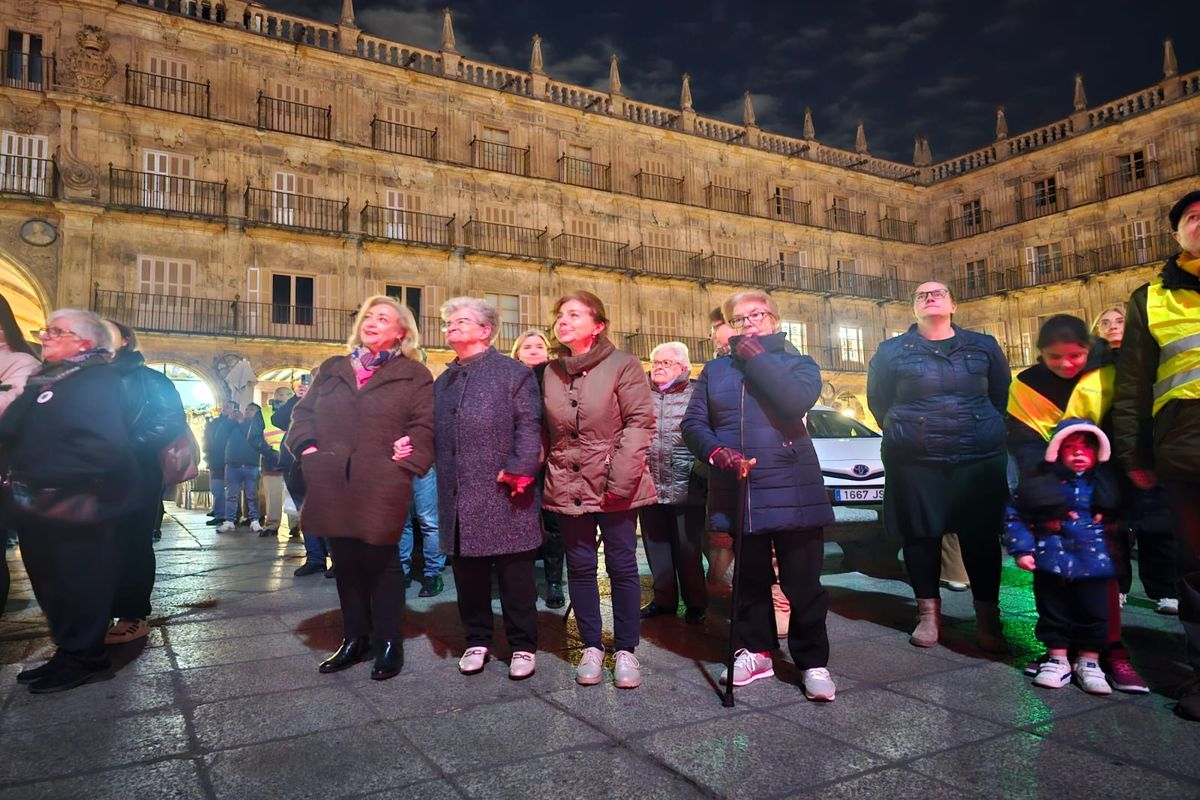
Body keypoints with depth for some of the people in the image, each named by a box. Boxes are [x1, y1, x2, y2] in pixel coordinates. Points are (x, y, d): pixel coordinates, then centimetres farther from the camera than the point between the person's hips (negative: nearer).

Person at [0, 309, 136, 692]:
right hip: (40, 506, 10)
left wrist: (39, 478, -23)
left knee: (78, 585, 4)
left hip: (73, 507, -9)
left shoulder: (97, 381, -14)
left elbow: (100, 447, -26)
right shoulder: (46, 380, 16)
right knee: (52, 586, 18)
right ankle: (68, 654, 32)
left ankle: (84, 660, 18)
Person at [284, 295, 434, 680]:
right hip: (334, 486, 5)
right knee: (345, 562, 11)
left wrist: (402, 465, -13)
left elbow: (424, 427, -4)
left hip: (382, 487, -4)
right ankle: (354, 638, 25)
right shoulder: (332, 370, 18)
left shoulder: (414, 375, 3)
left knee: (380, 561, 2)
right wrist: (308, 448, 0)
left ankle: (389, 643, 15)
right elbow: (304, 413, 16)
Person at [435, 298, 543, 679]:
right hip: (458, 501, 6)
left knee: (515, 575, 3)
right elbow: (435, 436, 19)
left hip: (502, 496, -6)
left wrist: (518, 470, -18)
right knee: (467, 574, 13)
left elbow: (528, 427, -10)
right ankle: (477, 640, 28)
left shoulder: (513, 373, -2)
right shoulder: (443, 383, 19)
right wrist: (443, 482, 9)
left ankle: (523, 646, 16)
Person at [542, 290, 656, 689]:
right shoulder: (550, 373, 8)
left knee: (622, 566, 4)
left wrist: (620, 478, -17)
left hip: (616, 487, -4)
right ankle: (591, 647, 24)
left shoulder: (622, 365, -5)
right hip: (568, 487, 4)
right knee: (580, 567, 10)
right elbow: (543, 431, 14)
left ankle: (625, 650, 18)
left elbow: (640, 422, -11)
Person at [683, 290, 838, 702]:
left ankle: (813, 661, 16)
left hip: (791, 490, -3)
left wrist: (756, 356, -10)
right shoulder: (715, 370, 13)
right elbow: (693, 423, 5)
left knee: (802, 583, 2)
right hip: (735, 491, 3)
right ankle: (757, 651, 29)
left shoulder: (798, 363, 5)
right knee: (750, 580, 13)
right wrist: (716, 452, -14)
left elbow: (796, 401, -18)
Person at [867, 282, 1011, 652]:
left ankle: (988, 618, 16)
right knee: (920, 535, 4)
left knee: (981, 536, 3)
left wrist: (984, 430, 12)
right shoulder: (892, 352, 4)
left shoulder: (983, 346, 9)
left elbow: (1001, 395, 16)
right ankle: (929, 614, 18)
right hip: (915, 461, -1)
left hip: (979, 458, 1)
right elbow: (878, 400, 10)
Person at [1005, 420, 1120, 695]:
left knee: (1093, 613, 7)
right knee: (1053, 613, 10)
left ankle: (1089, 662, 24)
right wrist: (1021, 549, -9)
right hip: (1051, 562, -1)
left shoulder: (1105, 487, 3)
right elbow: (1015, 515, -5)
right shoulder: (1042, 485, -6)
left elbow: (1118, 522, 19)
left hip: (1092, 564, 1)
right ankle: (1057, 660, 25)